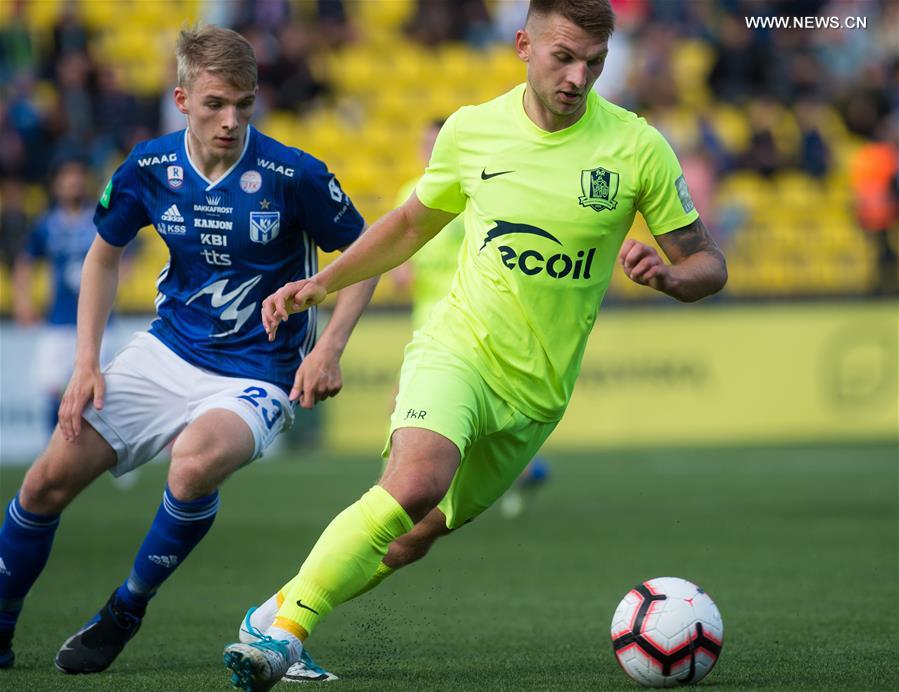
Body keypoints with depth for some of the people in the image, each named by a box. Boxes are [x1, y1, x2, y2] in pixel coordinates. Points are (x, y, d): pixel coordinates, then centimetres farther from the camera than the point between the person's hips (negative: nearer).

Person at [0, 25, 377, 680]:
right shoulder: (149, 168, -6)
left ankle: (125, 613, -12)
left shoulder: (294, 176, -17)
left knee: (197, 461, -36)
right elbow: (104, 255, 11)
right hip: (165, 353, 4)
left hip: (256, 377, -4)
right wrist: (87, 364, 3)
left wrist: (328, 349, -15)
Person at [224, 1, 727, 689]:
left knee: (419, 535, 8)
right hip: (459, 346, -2)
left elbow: (708, 263, 0)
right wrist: (323, 283, 9)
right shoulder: (472, 129, -1)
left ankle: (285, 606, 30)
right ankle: (281, 630, -21)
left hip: (538, 390, 2)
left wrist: (668, 275, -23)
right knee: (416, 483, -30)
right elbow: (412, 223, 17)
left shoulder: (636, 147, -6)